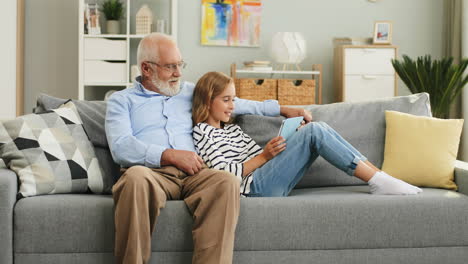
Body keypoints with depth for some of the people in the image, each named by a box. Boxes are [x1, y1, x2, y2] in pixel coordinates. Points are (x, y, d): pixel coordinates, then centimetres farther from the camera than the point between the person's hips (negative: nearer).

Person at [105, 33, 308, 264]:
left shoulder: (189, 92, 29)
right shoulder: (121, 100, 14)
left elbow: (234, 103, 37)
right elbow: (121, 148, -3)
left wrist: (281, 109, 34)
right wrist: (170, 155, -13)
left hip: (191, 174, 4)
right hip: (150, 172, -3)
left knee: (226, 181, -32)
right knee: (136, 178, -41)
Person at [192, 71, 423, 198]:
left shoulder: (231, 129, 27)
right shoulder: (202, 133, -1)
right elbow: (225, 174, -13)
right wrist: (264, 156, -9)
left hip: (270, 182, 9)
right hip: (255, 185, -9)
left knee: (319, 129, -6)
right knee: (314, 131, -18)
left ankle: (379, 176, -10)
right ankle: (379, 183, -16)